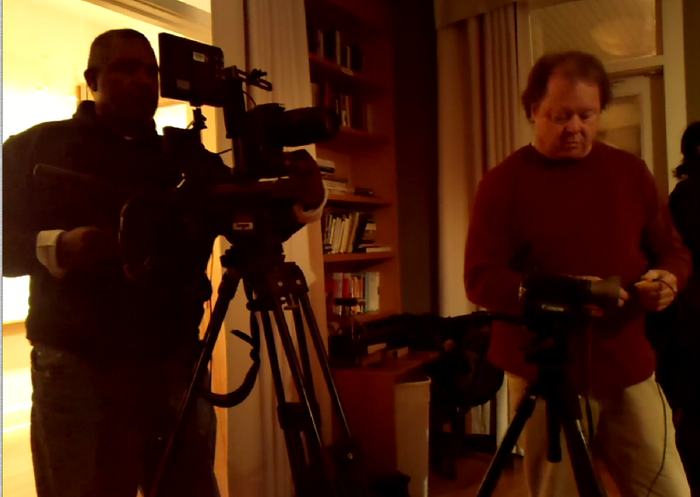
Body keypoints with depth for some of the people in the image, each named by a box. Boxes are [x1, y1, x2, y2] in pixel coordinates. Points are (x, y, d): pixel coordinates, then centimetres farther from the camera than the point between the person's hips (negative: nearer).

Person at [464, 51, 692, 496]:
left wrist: (669, 277, -7)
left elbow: (672, 249, 17)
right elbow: (480, 279, -9)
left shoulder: (631, 171, 11)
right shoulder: (505, 182, -3)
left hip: (630, 371, 4)